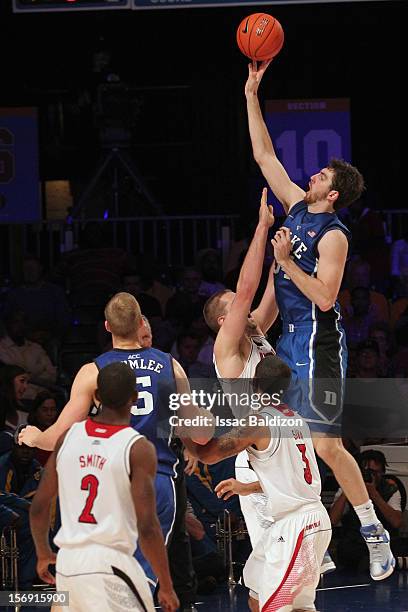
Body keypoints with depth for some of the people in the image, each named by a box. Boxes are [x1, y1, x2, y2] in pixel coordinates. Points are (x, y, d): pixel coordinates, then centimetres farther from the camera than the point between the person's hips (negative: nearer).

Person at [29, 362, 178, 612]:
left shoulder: (68, 436, 7)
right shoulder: (139, 448, -9)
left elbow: (39, 507, 11)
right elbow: (147, 527, -13)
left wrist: (44, 554, 28)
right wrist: (166, 587, -5)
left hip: (67, 562, 6)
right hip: (110, 563, -6)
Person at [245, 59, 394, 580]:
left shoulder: (333, 236, -15)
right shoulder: (297, 208, 7)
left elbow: (324, 297, -22)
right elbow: (264, 156, 13)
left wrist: (286, 261, -20)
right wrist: (252, 95, 10)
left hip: (318, 346, -9)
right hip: (290, 342, 9)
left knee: (326, 445, -11)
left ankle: (376, 535, -3)